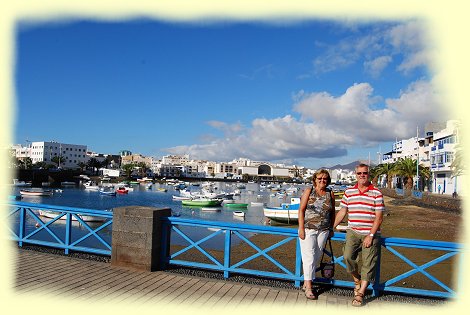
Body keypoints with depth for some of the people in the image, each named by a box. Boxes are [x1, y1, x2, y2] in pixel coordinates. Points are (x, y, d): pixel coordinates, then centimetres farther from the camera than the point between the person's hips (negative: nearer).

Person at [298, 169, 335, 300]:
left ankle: (306, 282, 23)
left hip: (323, 230, 4)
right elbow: (301, 210, -6)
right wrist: (301, 228, -12)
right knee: (309, 257, -6)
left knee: (316, 257, 9)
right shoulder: (309, 191, -3)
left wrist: (331, 229, 13)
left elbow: (332, 212, 15)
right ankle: (308, 288, 1)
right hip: (308, 229, -4)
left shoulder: (330, 194, 6)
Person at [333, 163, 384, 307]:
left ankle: (360, 294, 10)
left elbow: (379, 217, -5)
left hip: (371, 234, -2)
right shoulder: (348, 192, 8)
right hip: (353, 232, 2)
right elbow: (342, 212, 13)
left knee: (368, 263, -2)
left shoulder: (376, 193, -2)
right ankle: (357, 279, 14)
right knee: (347, 256, -15)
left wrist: (371, 235, -12)